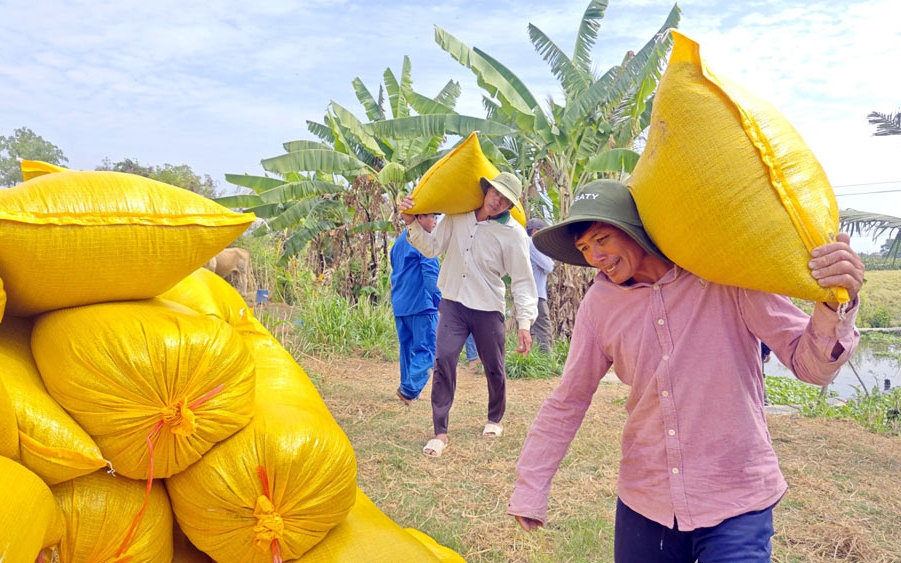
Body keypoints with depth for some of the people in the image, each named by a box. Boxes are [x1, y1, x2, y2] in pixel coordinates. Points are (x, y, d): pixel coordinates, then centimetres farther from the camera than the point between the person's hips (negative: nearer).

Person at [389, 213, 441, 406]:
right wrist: (440, 301, -12)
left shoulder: (399, 241, 18)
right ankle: (409, 390, -12)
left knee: (408, 348, 14)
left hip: (400, 305, 9)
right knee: (426, 350, -6)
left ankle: (408, 389, 17)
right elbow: (431, 275, -16)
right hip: (420, 304, -9)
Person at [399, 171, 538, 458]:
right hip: (452, 304, 2)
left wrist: (524, 322, -16)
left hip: (488, 309, -2)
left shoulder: (514, 233, -11)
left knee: (494, 369, 11)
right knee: (443, 362, -10)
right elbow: (432, 247, 3)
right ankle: (440, 433, -2)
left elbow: (522, 281, -10)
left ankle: (494, 420, 38)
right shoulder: (457, 216, 0)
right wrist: (412, 223, -12)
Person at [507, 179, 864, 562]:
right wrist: (529, 490, 5)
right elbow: (566, 403, 4)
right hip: (643, 502, 3)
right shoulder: (600, 304, -4)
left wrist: (836, 305, -31)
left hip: (736, 504, -3)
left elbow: (810, 364, -11)